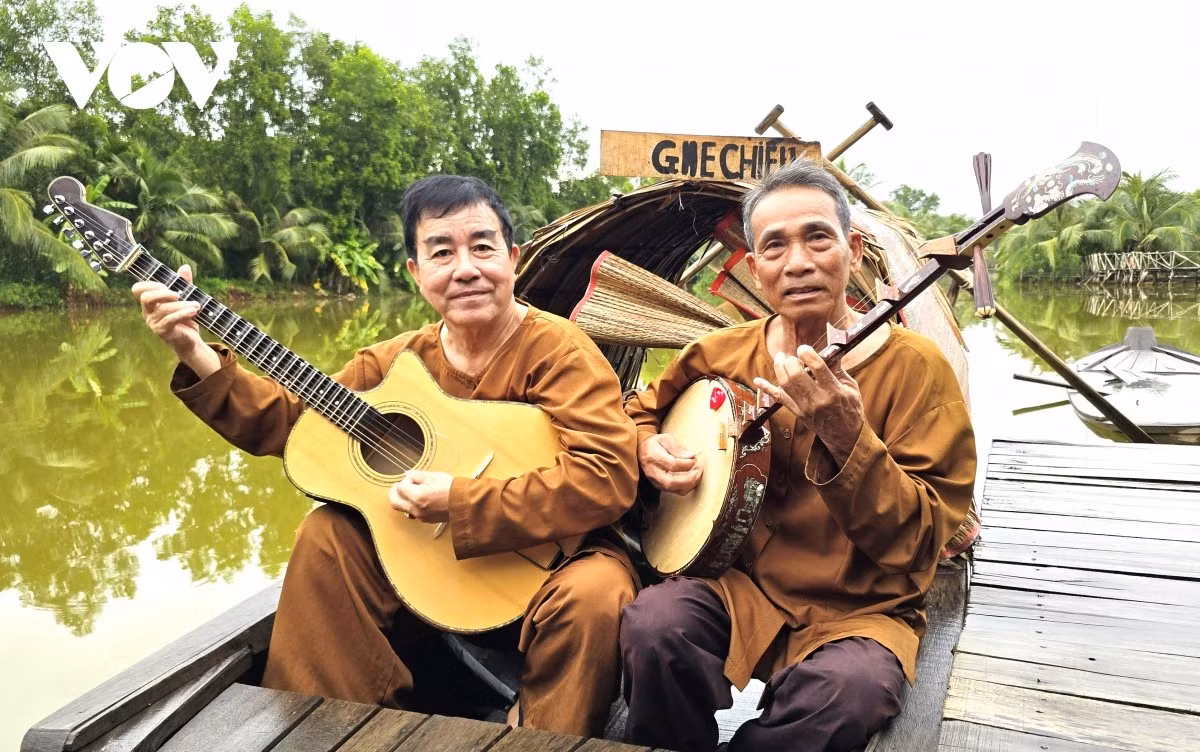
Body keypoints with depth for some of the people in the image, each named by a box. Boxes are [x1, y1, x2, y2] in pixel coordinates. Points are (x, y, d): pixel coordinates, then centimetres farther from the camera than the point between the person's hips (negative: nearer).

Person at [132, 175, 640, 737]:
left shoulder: (557, 350, -18)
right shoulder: (396, 363, 1)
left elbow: (609, 475, -30)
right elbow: (286, 421, 6)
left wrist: (460, 503, -31)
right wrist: (194, 352, -6)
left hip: (550, 557, -4)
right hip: (431, 558, 5)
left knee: (593, 593, -34)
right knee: (327, 533, -8)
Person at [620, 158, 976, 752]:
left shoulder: (914, 367, -8)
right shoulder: (722, 353, 3)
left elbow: (922, 541, -12)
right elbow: (644, 408, 22)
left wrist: (845, 439, -28)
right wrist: (649, 446, -1)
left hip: (860, 611, -1)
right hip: (739, 587, 2)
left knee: (844, 690, -34)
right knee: (652, 625, -29)